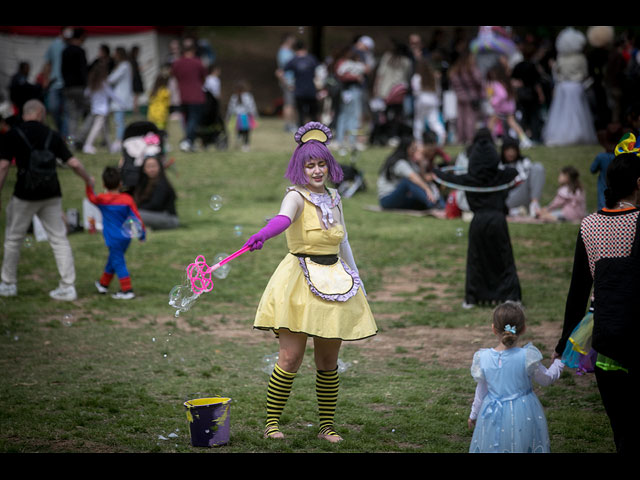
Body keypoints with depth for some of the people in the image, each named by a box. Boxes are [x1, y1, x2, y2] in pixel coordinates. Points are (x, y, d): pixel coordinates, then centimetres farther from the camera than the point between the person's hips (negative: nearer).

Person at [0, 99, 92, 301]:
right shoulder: (52, 135, 6)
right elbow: (74, 163, 3)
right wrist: (88, 179, 20)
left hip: (25, 195, -2)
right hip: (51, 194, 2)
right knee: (59, 239, 7)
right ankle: (68, 287, 3)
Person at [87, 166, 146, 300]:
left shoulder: (102, 199, -11)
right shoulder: (127, 199, -8)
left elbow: (91, 197, 9)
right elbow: (136, 216, -7)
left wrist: (89, 185, 20)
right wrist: (142, 232, -1)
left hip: (113, 238, -4)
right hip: (126, 237, 4)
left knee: (118, 262, -2)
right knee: (113, 260, 20)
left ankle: (127, 290, -9)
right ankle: (103, 284, 37)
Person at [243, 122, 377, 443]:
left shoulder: (334, 198, 12)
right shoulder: (297, 197, -9)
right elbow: (283, 218, -32)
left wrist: (356, 278, 30)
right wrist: (262, 235, -53)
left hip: (335, 283, 6)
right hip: (300, 282, -6)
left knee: (328, 361, 7)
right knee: (290, 358, -10)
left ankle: (327, 426, 16)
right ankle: (272, 423, 2)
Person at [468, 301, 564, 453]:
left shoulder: (483, 359, -9)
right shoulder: (528, 357, -14)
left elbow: (481, 391, 4)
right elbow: (546, 379, 3)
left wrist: (473, 415, 20)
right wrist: (558, 363, 23)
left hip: (494, 416, 1)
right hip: (524, 415, -1)